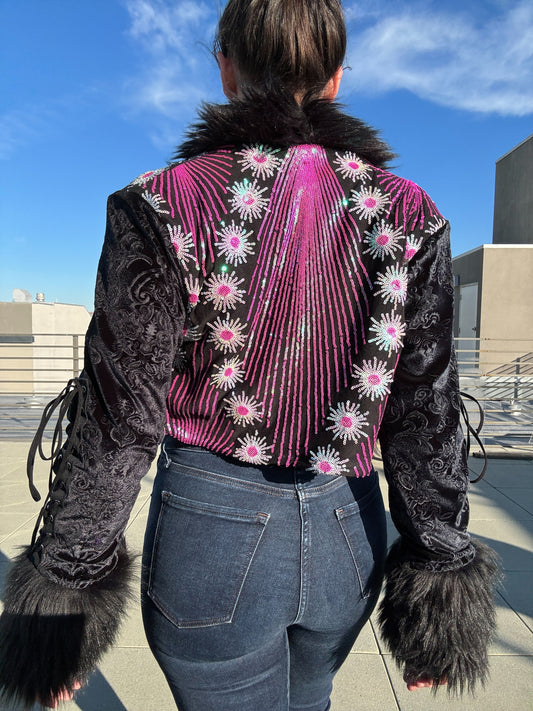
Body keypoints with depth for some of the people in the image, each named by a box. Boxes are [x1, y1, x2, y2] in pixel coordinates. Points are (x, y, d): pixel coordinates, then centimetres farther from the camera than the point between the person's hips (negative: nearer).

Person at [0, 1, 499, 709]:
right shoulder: (406, 216, -4)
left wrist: (68, 575, 1)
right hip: (349, 533, 5)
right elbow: (427, 415, -4)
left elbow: (121, 417, -12)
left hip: (213, 528, -4)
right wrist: (440, 565, 6)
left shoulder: (163, 207, -13)